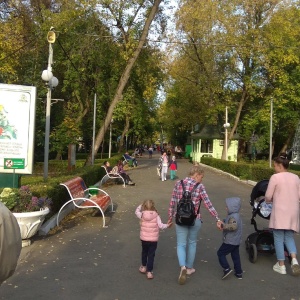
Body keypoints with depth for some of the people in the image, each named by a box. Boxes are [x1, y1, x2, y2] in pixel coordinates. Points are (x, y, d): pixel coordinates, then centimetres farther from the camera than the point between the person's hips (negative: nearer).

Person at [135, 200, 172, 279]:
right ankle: (149, 272, 10)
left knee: (144, 252, 24)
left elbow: (137, 212, 12)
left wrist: (141, 205, 17)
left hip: (144, 239, 2)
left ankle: (143, 267, 39)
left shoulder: (142, 215, -8)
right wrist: (167, 225, -7)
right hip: (153, 239, -1)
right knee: (151, 255, 8)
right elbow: (160, 225, -17)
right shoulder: (156, 215, -9)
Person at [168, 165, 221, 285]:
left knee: (181, 244, 9)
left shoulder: (178, 184, -1)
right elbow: (208, 204, -11)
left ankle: (183, 267, -13)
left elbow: (172, 203, 2)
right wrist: (217, 219, -6)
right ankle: (189, 268, 31)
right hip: (195, 219, -1)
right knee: (192, 243, 19)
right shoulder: (199, 186, -9)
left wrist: (170, 218, 11)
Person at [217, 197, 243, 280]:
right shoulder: (236, 215, 11)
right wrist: (223, 225, 6)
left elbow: (233, 226, -37)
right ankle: (239, 273, 23)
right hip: (236, 241, 10)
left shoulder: (233, 217, -21)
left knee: (220, 253, 1)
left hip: (230, 241, -10)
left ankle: (226, 269, -3)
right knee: (235, 256, 16)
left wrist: (223, 225, -29)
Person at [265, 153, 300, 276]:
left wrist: (269, 200, 14)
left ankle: (281, 265, 12)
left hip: (280, 211, -5)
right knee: (289, 237, 17)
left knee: (278, 238, 6)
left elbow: (268, 196, -8)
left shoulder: (275, 177, -10)